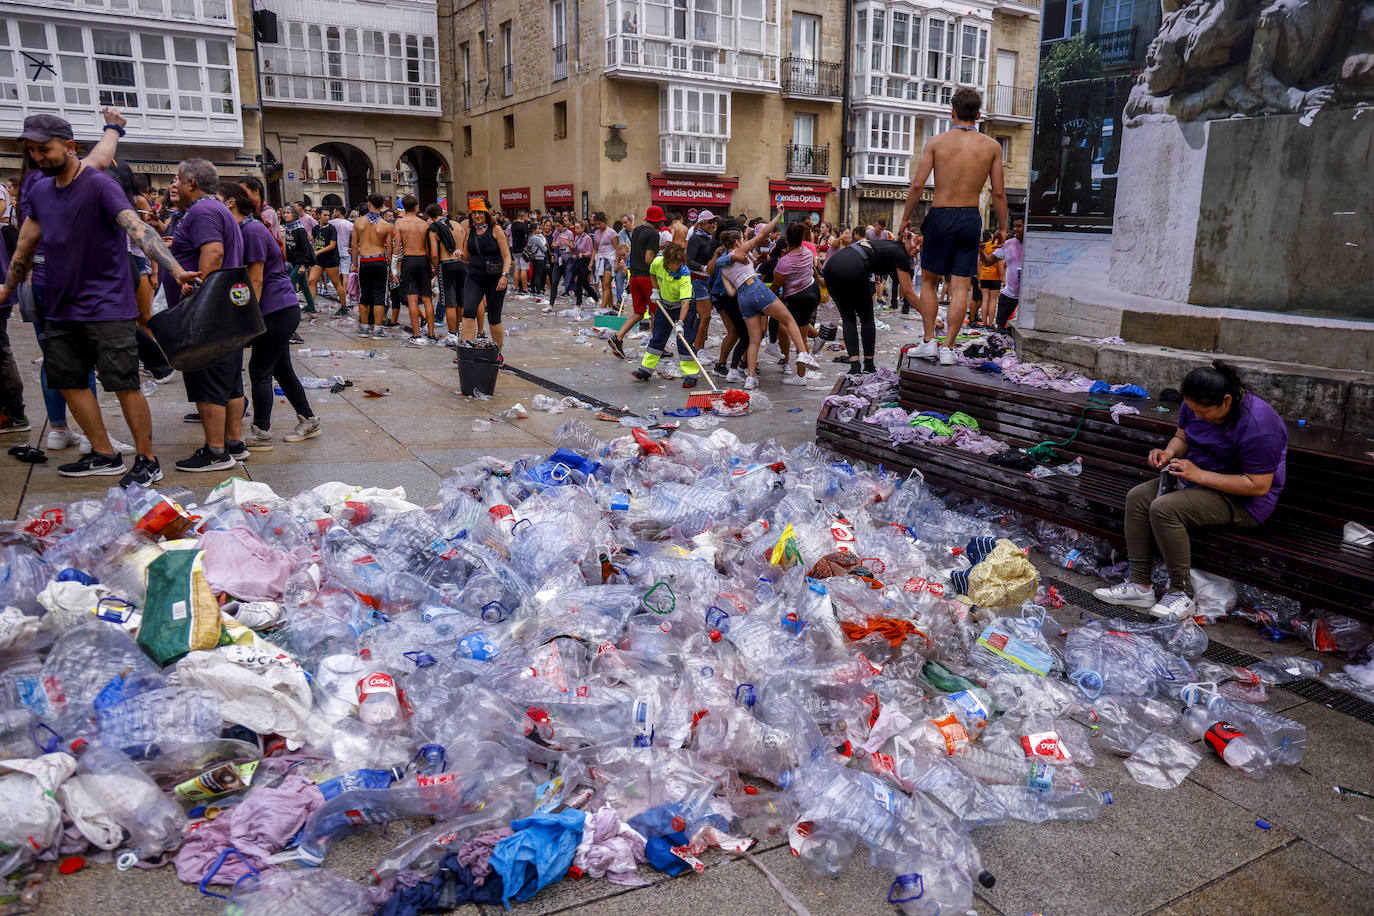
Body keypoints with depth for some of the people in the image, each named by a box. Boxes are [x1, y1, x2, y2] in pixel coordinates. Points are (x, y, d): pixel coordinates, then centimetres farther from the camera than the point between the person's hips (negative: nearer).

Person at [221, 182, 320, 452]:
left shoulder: (252, 230, -15)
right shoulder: (243, 229, 14)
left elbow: (256, 280, -17)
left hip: (277, 311, -10)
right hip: (283, 309, 10)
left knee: (259, 371, -3)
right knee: (281, 369, 15)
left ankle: (261, 434, 5)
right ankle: (308, 421, 25)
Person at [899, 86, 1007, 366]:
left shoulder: (936, 142, -2)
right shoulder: (992, 146, 2)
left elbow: (917, 185, -7)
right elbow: (999, 193, 1)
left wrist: (905, 217, 5)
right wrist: (1002, 228, 11)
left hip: (940, 216, -1)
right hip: (970, 218, 1)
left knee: (928, 280, 13)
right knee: (960, 287, 4)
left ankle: (929, 341, 7)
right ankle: (948, 348, 2)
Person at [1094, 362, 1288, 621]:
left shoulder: (1258, 424, -27)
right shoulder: (1195, 405, -3)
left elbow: (1259, 486, -26)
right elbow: (1182, 437, 15)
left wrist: (1198, 474, -27)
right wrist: (1168, 453, -9)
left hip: (1243, 500, -9)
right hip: (1197, 478, 9)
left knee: (1164, 509, -28)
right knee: (1137, 497, -9)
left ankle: (1182, 594, -17)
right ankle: (1139, 585, -7)